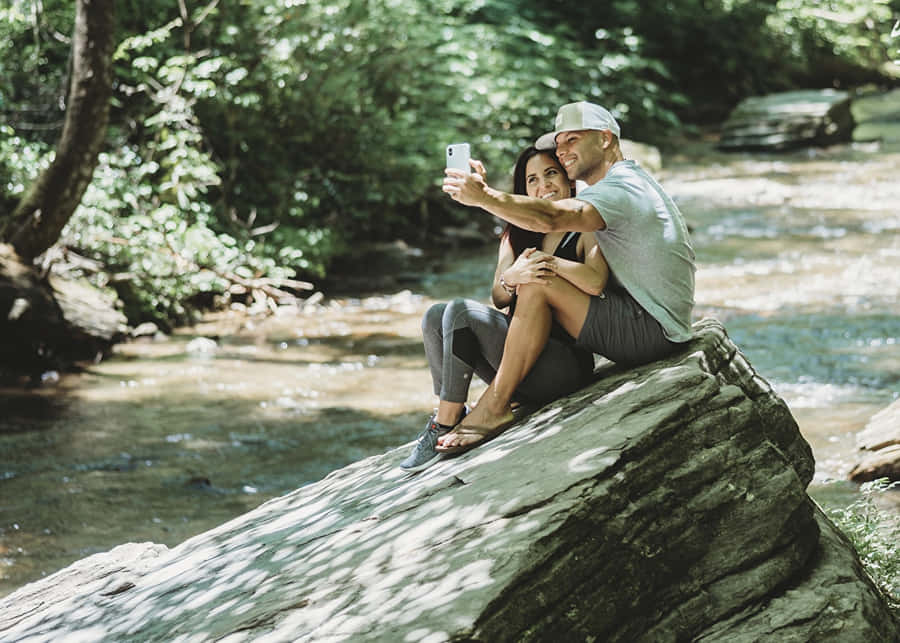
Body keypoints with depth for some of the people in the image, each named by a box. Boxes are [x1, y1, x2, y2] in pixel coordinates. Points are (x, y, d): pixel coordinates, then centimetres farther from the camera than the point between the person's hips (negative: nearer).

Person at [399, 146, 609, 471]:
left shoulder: (586, 231, 1)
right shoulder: (516, 235, 19)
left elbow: (595, 282, -21)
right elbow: (499, 298, 4)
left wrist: (547, 260, -23)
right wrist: (511, 277, -18)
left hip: (564, 362, -7)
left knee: (461, 312, -22)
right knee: (435, 316, -10)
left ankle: (445, 426, -20)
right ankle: (451, 415, -12)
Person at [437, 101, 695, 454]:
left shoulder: (621, 189, -16)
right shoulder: (626, 183, 19)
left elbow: (551, 218, -34)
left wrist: (483, 196, -34)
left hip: (652, 330, -11)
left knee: (537, 287, -20)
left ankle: (493, 409, -17)